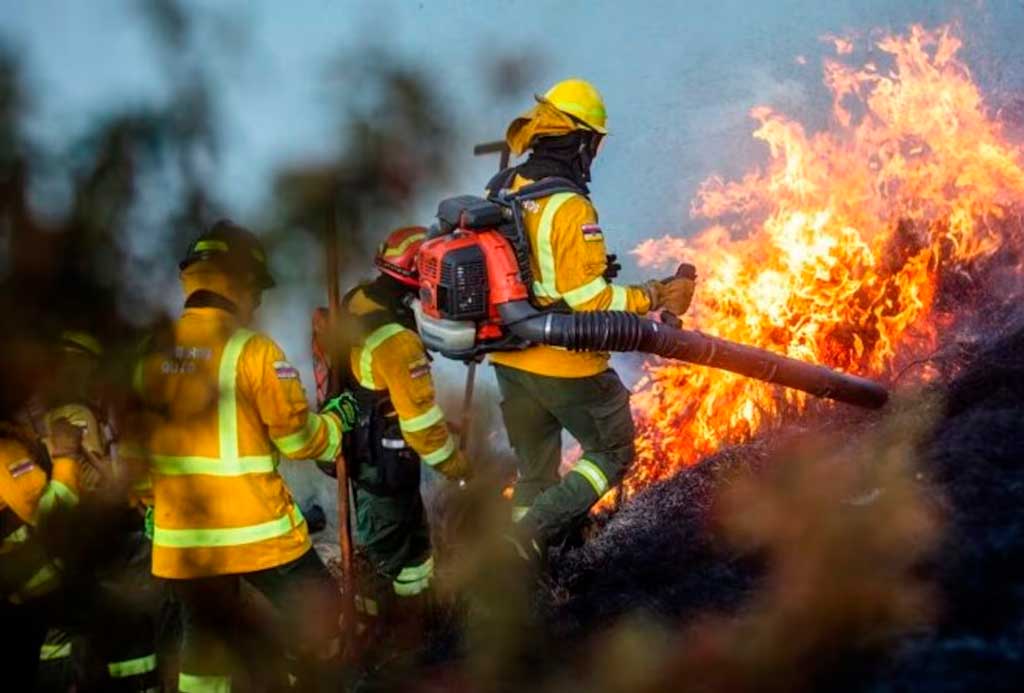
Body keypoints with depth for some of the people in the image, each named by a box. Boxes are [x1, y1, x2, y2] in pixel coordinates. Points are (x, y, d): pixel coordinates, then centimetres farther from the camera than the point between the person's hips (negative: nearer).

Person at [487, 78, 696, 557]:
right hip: (566, 365, -7)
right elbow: (589, 299, -24)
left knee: (533, 472, 20)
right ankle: (535, 531, -4)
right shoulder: (569, 207, -22)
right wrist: (655, 298, -16)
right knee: (611, 453, 13)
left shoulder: (499, 190, 2)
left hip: (509, 360, 7)